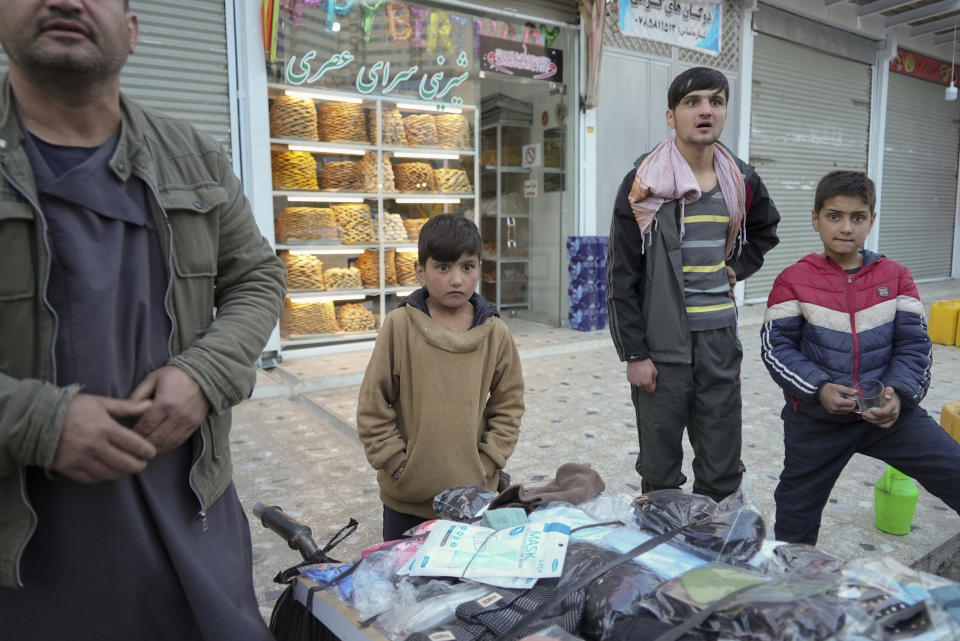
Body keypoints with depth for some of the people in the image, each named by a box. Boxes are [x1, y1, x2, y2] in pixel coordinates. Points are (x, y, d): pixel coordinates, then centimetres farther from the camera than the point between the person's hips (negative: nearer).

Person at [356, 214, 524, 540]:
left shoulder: (496, 333, -4)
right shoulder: (399, 326, -9)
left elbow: (508, 405, 3)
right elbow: (372, 406, -5)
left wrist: (486, 465, -3)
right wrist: (397, 464, -7)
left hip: (473, 493, 1)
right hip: (406, 496, -1)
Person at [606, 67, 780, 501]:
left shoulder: (741, 181, 6)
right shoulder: (643, 184, -7)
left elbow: (765, 230, 29)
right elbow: (621, 277, -7)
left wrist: (737, 268, 9)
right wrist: (633, 353, -10)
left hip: (720, 346, 4)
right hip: (661, 351, -4)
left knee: (722, 473, 12)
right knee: (660, 474, 8)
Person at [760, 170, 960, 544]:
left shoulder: (895, 277, 0)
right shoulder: (793, 281, -7)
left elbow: (914, 344, -2)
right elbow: (776, 347, -10)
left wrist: (898, 392, -19)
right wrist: (819, 388, -22)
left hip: (889, 411, 2)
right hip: (816, 418, -1)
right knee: (796, 514, 14)